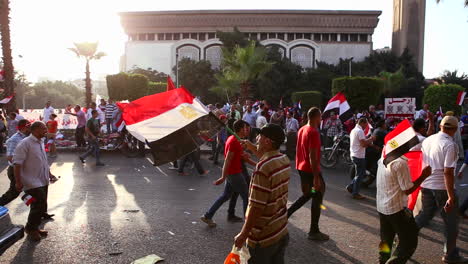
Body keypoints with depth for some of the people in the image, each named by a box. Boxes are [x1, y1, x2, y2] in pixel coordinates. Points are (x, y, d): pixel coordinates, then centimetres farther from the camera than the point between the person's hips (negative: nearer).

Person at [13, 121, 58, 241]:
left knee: (41, 204, 16)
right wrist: (18, 182, -22)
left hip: (43, 181, 8)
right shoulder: (25, 144, -17)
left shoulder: (40, 142, 10)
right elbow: (17, 163, -20)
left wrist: (49, 173, 25)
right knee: (39, 205, -8)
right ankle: (31, 228, 9)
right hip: (32, 183, -8)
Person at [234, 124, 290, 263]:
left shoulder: (263, 168, -26)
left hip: (263, 238, -7)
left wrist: (243, 234, -16)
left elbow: (256, 206, -25)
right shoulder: (285, 160, -1)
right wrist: (252, 147, 24)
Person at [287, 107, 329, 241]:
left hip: (301, 168, 9)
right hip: (310, 169, -9)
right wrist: (316, 177, -22)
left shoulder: (302, 129, 9)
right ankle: (314, 231, 13)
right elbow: (313, 156, -24)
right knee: (317, 197, 4)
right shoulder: (313, 132, -20)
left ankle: (285, 214, 17)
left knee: (307, 194, 22)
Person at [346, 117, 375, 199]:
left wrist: (368, 140, 12)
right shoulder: (360, 131, -16)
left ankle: (350, 187, 19)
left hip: (353, 155, 10)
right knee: (359, 175, -1)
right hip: (359, 156, -10)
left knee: (361, 173, 18)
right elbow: (363, 144, -22)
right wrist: (371, 139, -7)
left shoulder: (353, 130, 16)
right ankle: (355, 193, 5)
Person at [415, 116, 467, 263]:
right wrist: (451, 196, -20)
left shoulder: (427, 140, 3)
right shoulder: (450, 145, -17)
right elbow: (448, 172, -22)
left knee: (425, 215, 23)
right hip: (442, 187, -6)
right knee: (451, 222, 11)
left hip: (426, 185, 6)